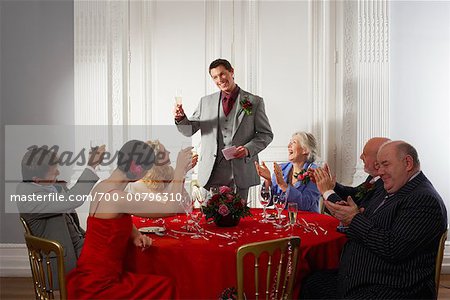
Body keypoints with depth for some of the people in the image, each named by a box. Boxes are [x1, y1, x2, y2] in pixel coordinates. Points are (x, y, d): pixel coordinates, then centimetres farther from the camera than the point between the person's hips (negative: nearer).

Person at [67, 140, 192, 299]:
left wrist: (136, 236, 0)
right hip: (97, 286, -9)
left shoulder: (103, 186, 4)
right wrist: (179, 169, -13)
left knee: (162, 284, 11)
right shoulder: (117, 197, -25)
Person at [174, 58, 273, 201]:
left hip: (240, 173, -1)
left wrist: (248, 149, -11)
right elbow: (189, 130, 13)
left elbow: (266, 134, 5)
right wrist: (181, 118, -8)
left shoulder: (254, 102, 4)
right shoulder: (206, 102, 12)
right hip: (211, 173, 2)